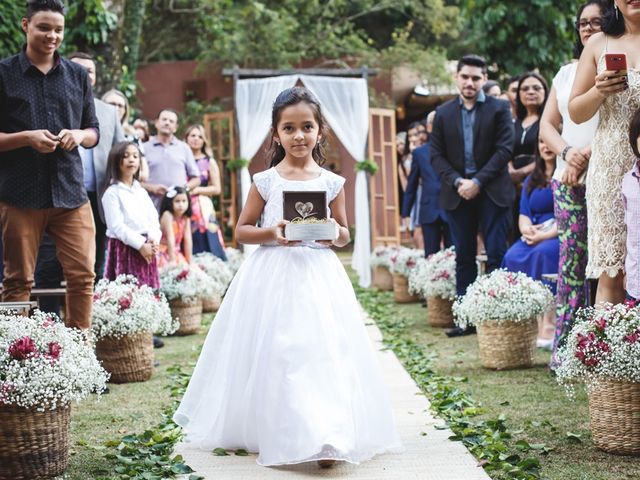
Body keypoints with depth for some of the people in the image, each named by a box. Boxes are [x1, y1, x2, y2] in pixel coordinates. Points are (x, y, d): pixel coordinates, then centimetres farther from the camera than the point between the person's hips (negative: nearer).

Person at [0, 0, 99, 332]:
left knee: (83, 274, -1)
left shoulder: (77, 75, 13)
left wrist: (79, 135, -5)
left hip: (70, 191, 3)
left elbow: (94, 132, 17)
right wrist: (27, 137, -15)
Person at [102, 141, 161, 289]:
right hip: (124, 248, -6)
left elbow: (153, 219, 11)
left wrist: (153, 240, -9)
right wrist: (140, 244, -17)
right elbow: (117, 226, -12)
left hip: (146, 250, 6)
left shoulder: (142, 192, 17)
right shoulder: (112, 192, -4)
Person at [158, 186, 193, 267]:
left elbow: (188, 240, -2)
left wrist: (189, 261, -3)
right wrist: (172, 260, -21)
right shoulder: (167, 215, -19)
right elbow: (170, 239, -20)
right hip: (163, 253, -5)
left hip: (176, 252, 6)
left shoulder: (186, 218, -2)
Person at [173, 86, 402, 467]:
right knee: (274, 356, 0)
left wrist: (336, 234, -10)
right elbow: (242, 231, 6)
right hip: (272, 276, 0)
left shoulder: (331, 182, 5)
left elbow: (344, 234, 13)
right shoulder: (266, 181, 2)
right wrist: (271, 233, -13)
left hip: (318, 276, 0)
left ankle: (325, 438, -6)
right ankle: (272, 433, 14)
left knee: (322, 351, -9)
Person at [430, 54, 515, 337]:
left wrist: (478, 182, -12)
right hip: (458, 193, 3)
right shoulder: (443, 113, 10)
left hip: (491, 192, -3)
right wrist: (458, 182, -8)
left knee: (496, 255, -4)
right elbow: (436, 155, 7)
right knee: (463, 257, 5)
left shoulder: (499, 109, 2)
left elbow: (504, 149, -5)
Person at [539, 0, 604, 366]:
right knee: (572, 260, 2)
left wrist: (590, 154, -15)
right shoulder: (566, 72, 18)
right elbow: (547, 124, 15)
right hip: (568, 179, 4)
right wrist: (568, 152, -5)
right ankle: (564, 346, 4)